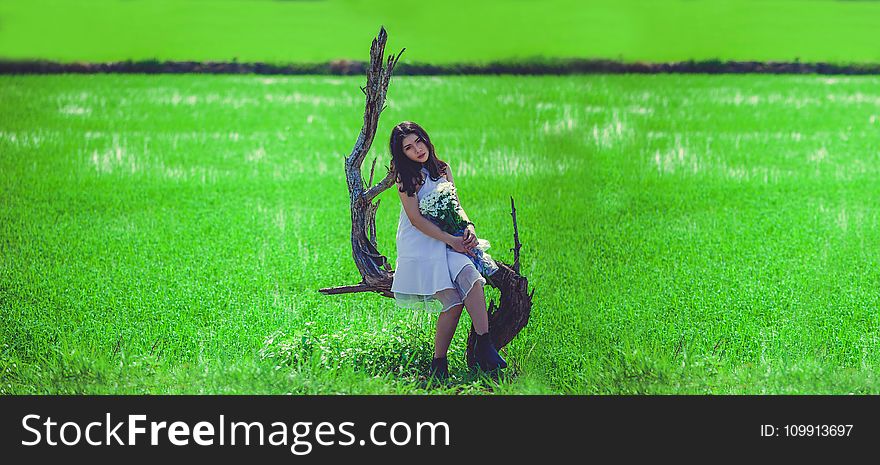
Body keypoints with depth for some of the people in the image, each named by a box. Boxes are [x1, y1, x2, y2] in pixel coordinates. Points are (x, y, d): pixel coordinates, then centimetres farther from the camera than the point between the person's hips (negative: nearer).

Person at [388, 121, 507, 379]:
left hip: (447, 241, 5)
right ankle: (438, 364, -11)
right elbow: (415, 219, -9)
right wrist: (451, 240, -15)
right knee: (453, 302, -21)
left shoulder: (442, 169, 15)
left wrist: (468, 226, -7)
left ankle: (484, 347, -32)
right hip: (420, 245, -5)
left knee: (471, 278, -26)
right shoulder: (406, 178, -2)